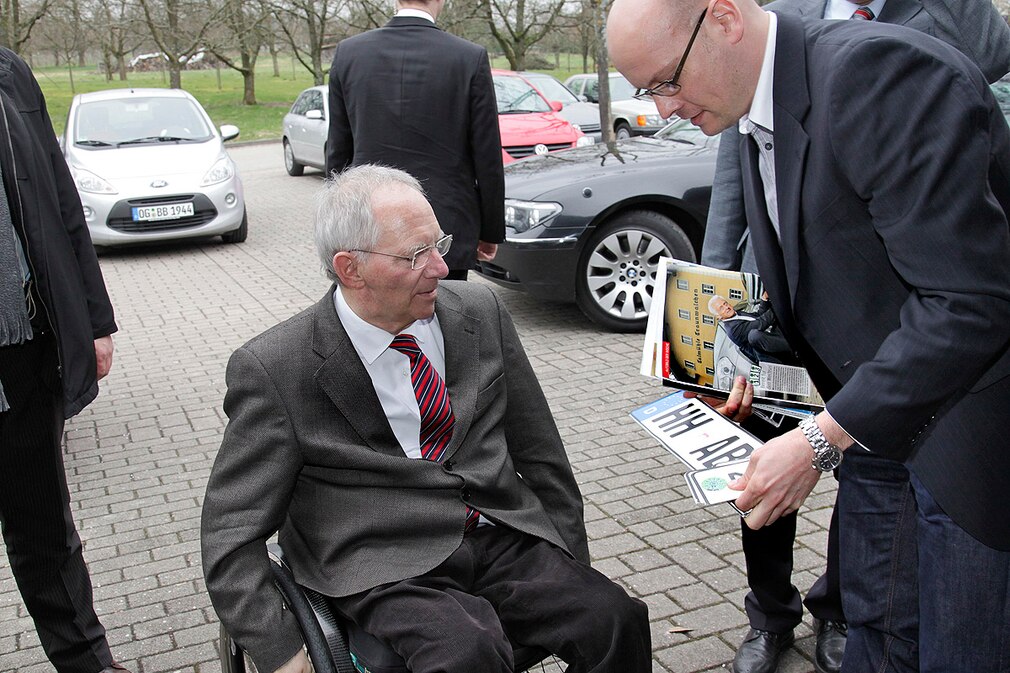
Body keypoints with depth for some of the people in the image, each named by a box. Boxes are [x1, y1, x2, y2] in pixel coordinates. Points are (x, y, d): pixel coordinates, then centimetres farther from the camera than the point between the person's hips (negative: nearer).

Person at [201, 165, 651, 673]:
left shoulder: (480, 312, 4)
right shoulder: (275, 369, -8)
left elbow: (541, 456, 12)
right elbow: (232, 536, -5)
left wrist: (572, 566, 12)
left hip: (506, 540, 4)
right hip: (388, 569, -3)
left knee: (616, 620, -20)